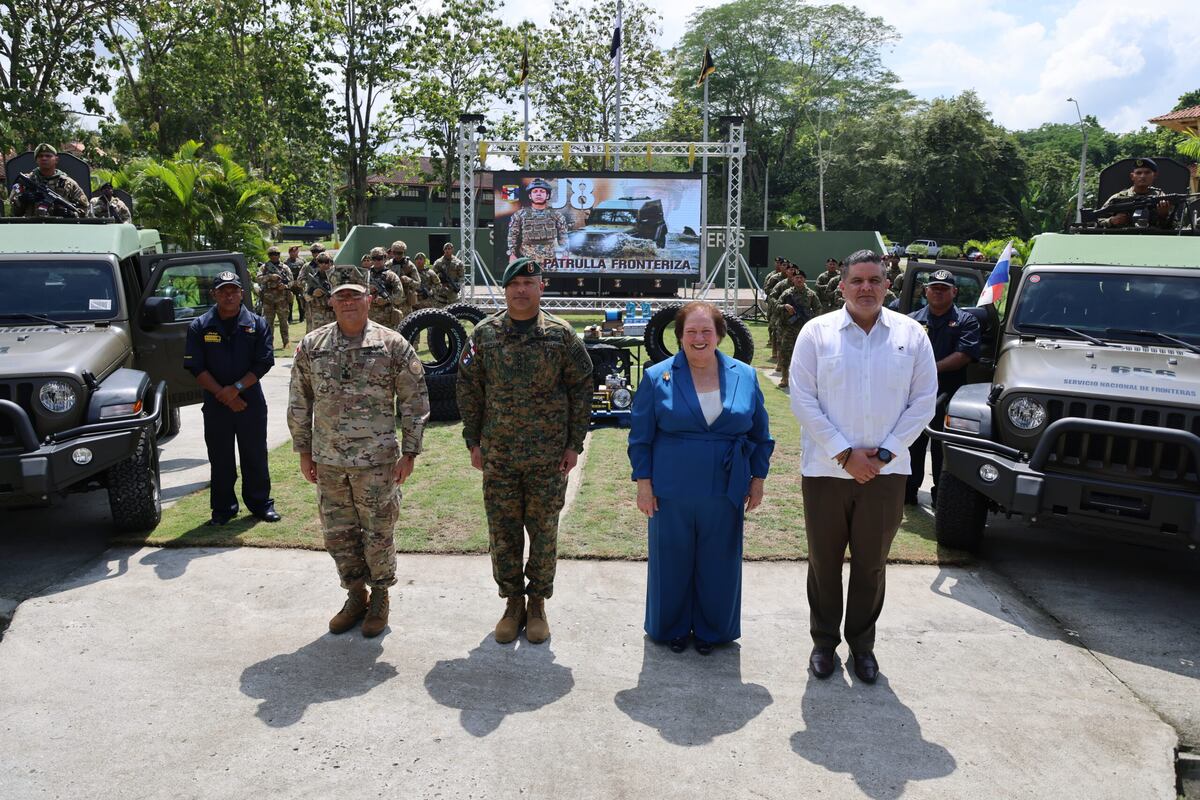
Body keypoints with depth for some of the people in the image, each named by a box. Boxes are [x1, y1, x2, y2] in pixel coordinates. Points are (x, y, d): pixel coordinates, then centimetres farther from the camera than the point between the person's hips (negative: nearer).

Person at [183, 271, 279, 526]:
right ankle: (223, 508, 20)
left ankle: (261, 503, 19)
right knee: (220, 459, 8)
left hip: (251, 402, 0)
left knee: (255, 456, 7)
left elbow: (264, 362, -5)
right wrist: (223, 394, -11)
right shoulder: (200, 327, 1)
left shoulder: (257, 324, 1)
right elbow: (196, 367, -3)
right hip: (215, 403, 1)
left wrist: (236, 388, -15)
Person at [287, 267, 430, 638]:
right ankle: (355, 596, 31)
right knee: (338, 534, 13)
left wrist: (409, 452, -4)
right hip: (328, 461, 3)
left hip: (377, 460, -3)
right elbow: (299, 403, 10)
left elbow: (414, 401, -1)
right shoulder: (311, 346, 4)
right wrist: (304, 452, 8)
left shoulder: (392, 345, -4)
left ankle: (380, 598, 27)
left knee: (379, 533, 7)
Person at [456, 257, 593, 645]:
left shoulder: (560, 334, -2)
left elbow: (581, 388, 1)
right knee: (502, 532, 8)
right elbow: (469, 389, 6)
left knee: (544, 532, 8)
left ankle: (538, 603, 24)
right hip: (498, 455, 1)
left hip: (549, 455, -1)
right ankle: (512, 602, 25)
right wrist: (473, 442, 3)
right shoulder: (485, 334, 1)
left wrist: (574, 443, -1)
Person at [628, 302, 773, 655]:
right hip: (671, 493, -1)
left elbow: (760, 436, 9)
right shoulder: (657, 378, -3)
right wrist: (643, 484, -4)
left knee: (718, 564, 11)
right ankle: (672, 627, 30)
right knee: (671, 562, 10)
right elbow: (640, 437, -1)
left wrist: (758, 480, 7)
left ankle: (711, 629, 31)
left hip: (725, 493, 2)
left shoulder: (744, 376, 2)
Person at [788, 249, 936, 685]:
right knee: (824, 561, 10)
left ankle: (862, 644, 29)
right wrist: (844, 454, -12)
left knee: (871, 563, 12)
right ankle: (824, 642, 26)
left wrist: (884, 453, -8)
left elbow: (923, 401, 2)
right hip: (825, 469, -1)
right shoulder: (817, 332, -2)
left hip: (885, 471, 1)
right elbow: (803, 400, -6)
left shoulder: (911, 334, 3)